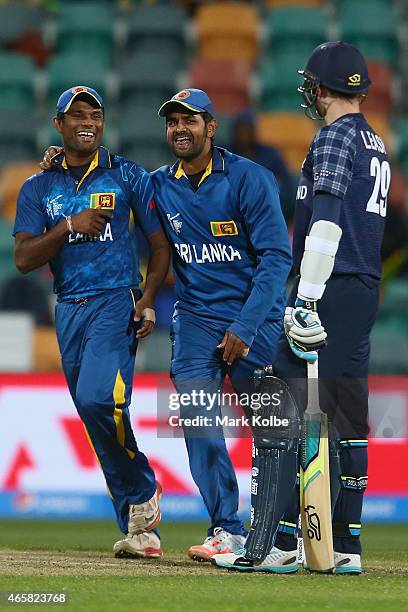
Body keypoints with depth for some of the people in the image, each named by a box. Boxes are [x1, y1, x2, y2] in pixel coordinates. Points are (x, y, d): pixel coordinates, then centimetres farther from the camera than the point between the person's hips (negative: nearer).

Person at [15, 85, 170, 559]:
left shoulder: (128, 177, 5)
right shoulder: (38, 188, 10)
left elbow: (160, 243, 5)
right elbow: (24, 258, 0)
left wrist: (148, 298, -9)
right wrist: (70, 226, -12)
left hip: (117, 302, -4)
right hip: (69, 309, 4)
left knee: (97, 398, -26)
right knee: (94, 415, 3)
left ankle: (143, 492, -5)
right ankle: (141, 532, 9)